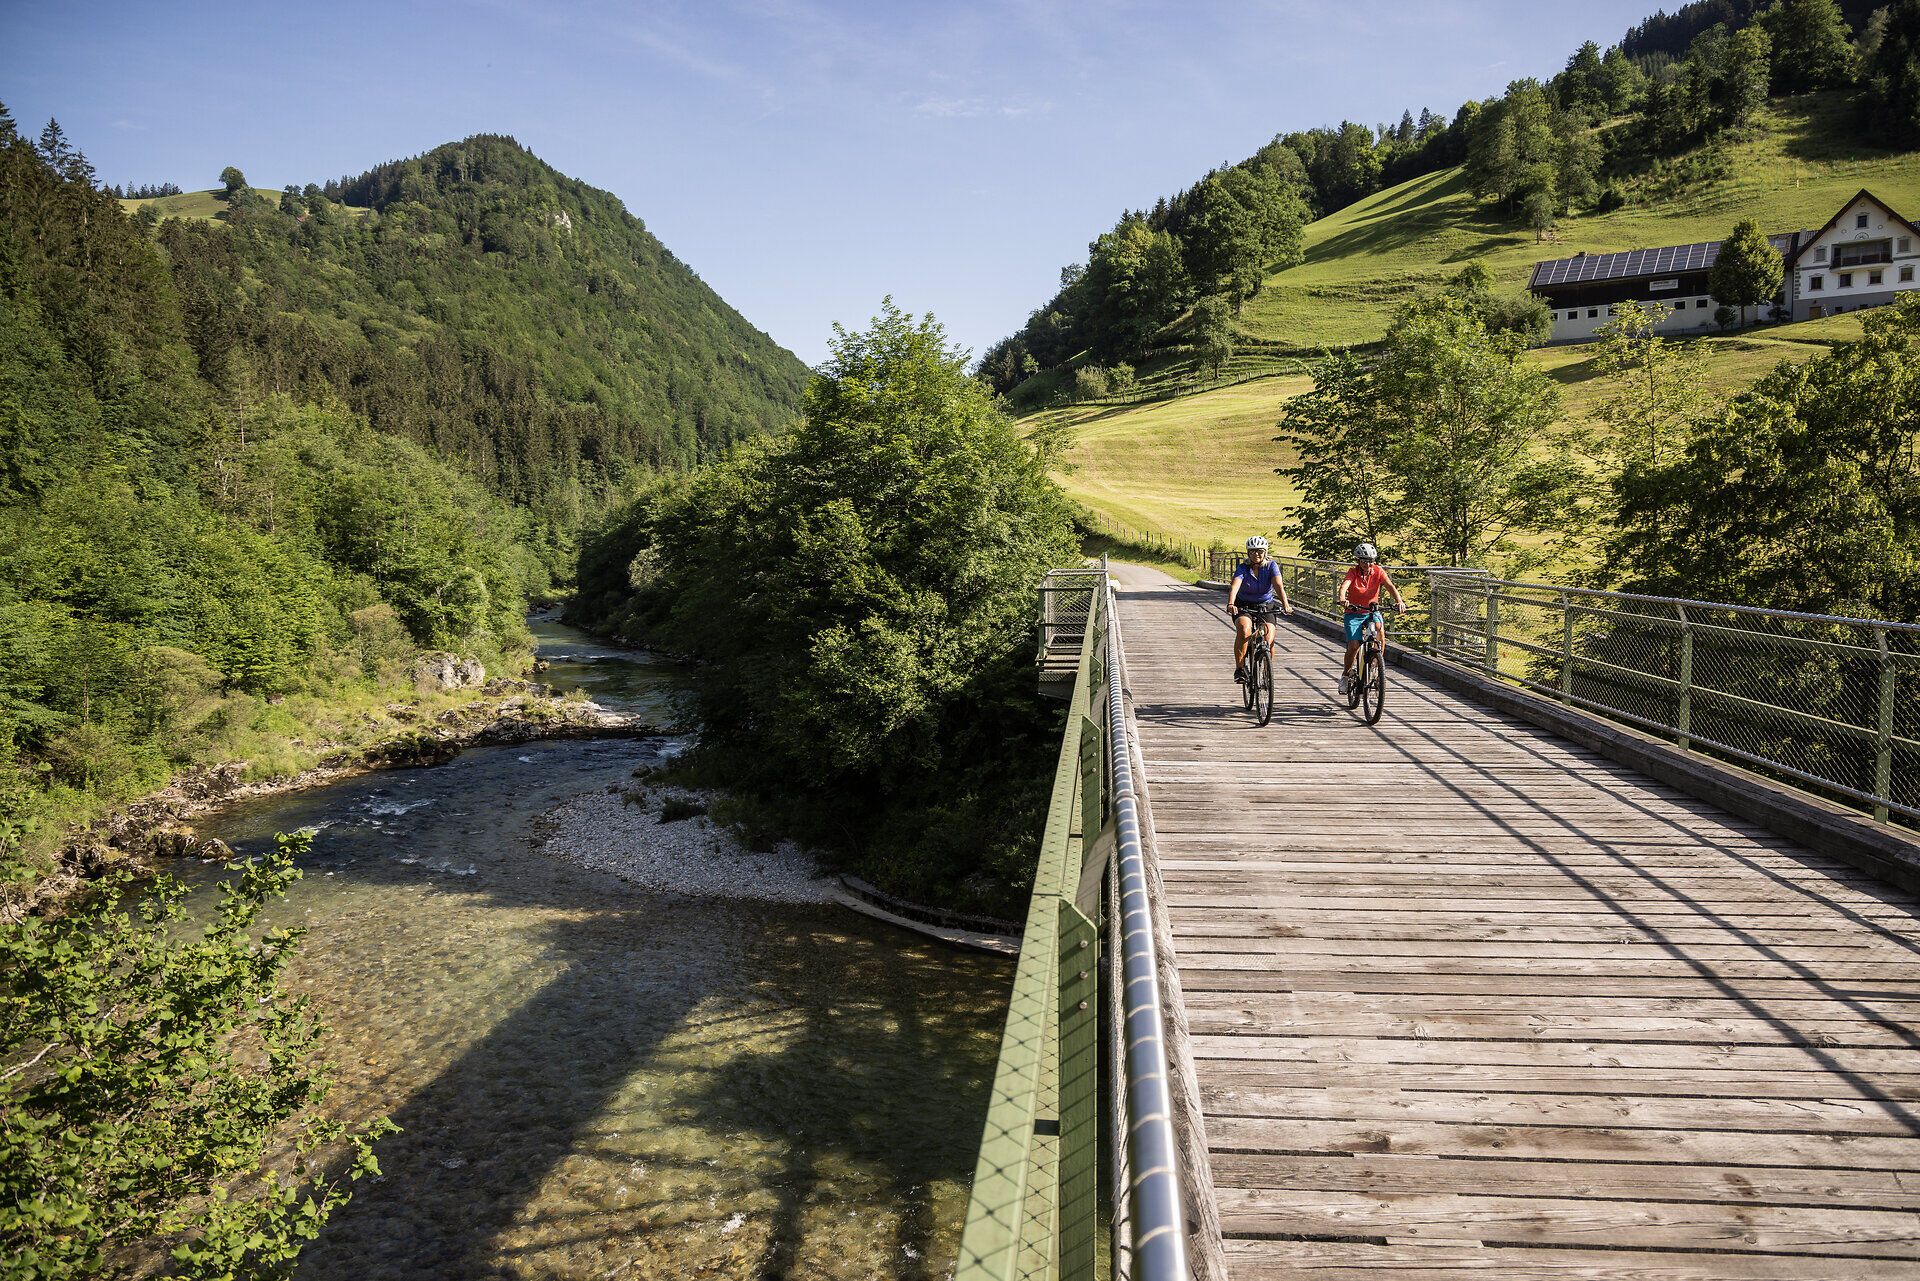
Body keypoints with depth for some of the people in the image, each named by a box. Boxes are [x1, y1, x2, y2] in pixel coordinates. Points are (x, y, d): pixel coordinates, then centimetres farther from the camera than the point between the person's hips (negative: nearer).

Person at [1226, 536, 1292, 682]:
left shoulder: (1271, 566, -10)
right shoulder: (1243, 568, -14)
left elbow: (1279, 585, -25)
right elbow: (1234, 586, -31)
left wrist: (1285, 604, -42)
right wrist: (1230, 604, -51)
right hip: (1244, 605, -1)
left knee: (1269, 639, -17)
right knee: (1244, 629, -31)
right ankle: (1240, 668, -26)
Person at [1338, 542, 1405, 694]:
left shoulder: (1378, 571, -7)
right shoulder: (1353, 572, -13)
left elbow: (1390, 586, -19)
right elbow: (1344, 585, -31)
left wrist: (1399, 601, -39)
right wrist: (1342, 599, -54)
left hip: (1372, 612, 2)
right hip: (1353, 614, -2)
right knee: (1354, 646, -18)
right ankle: (1346, 674, 7)